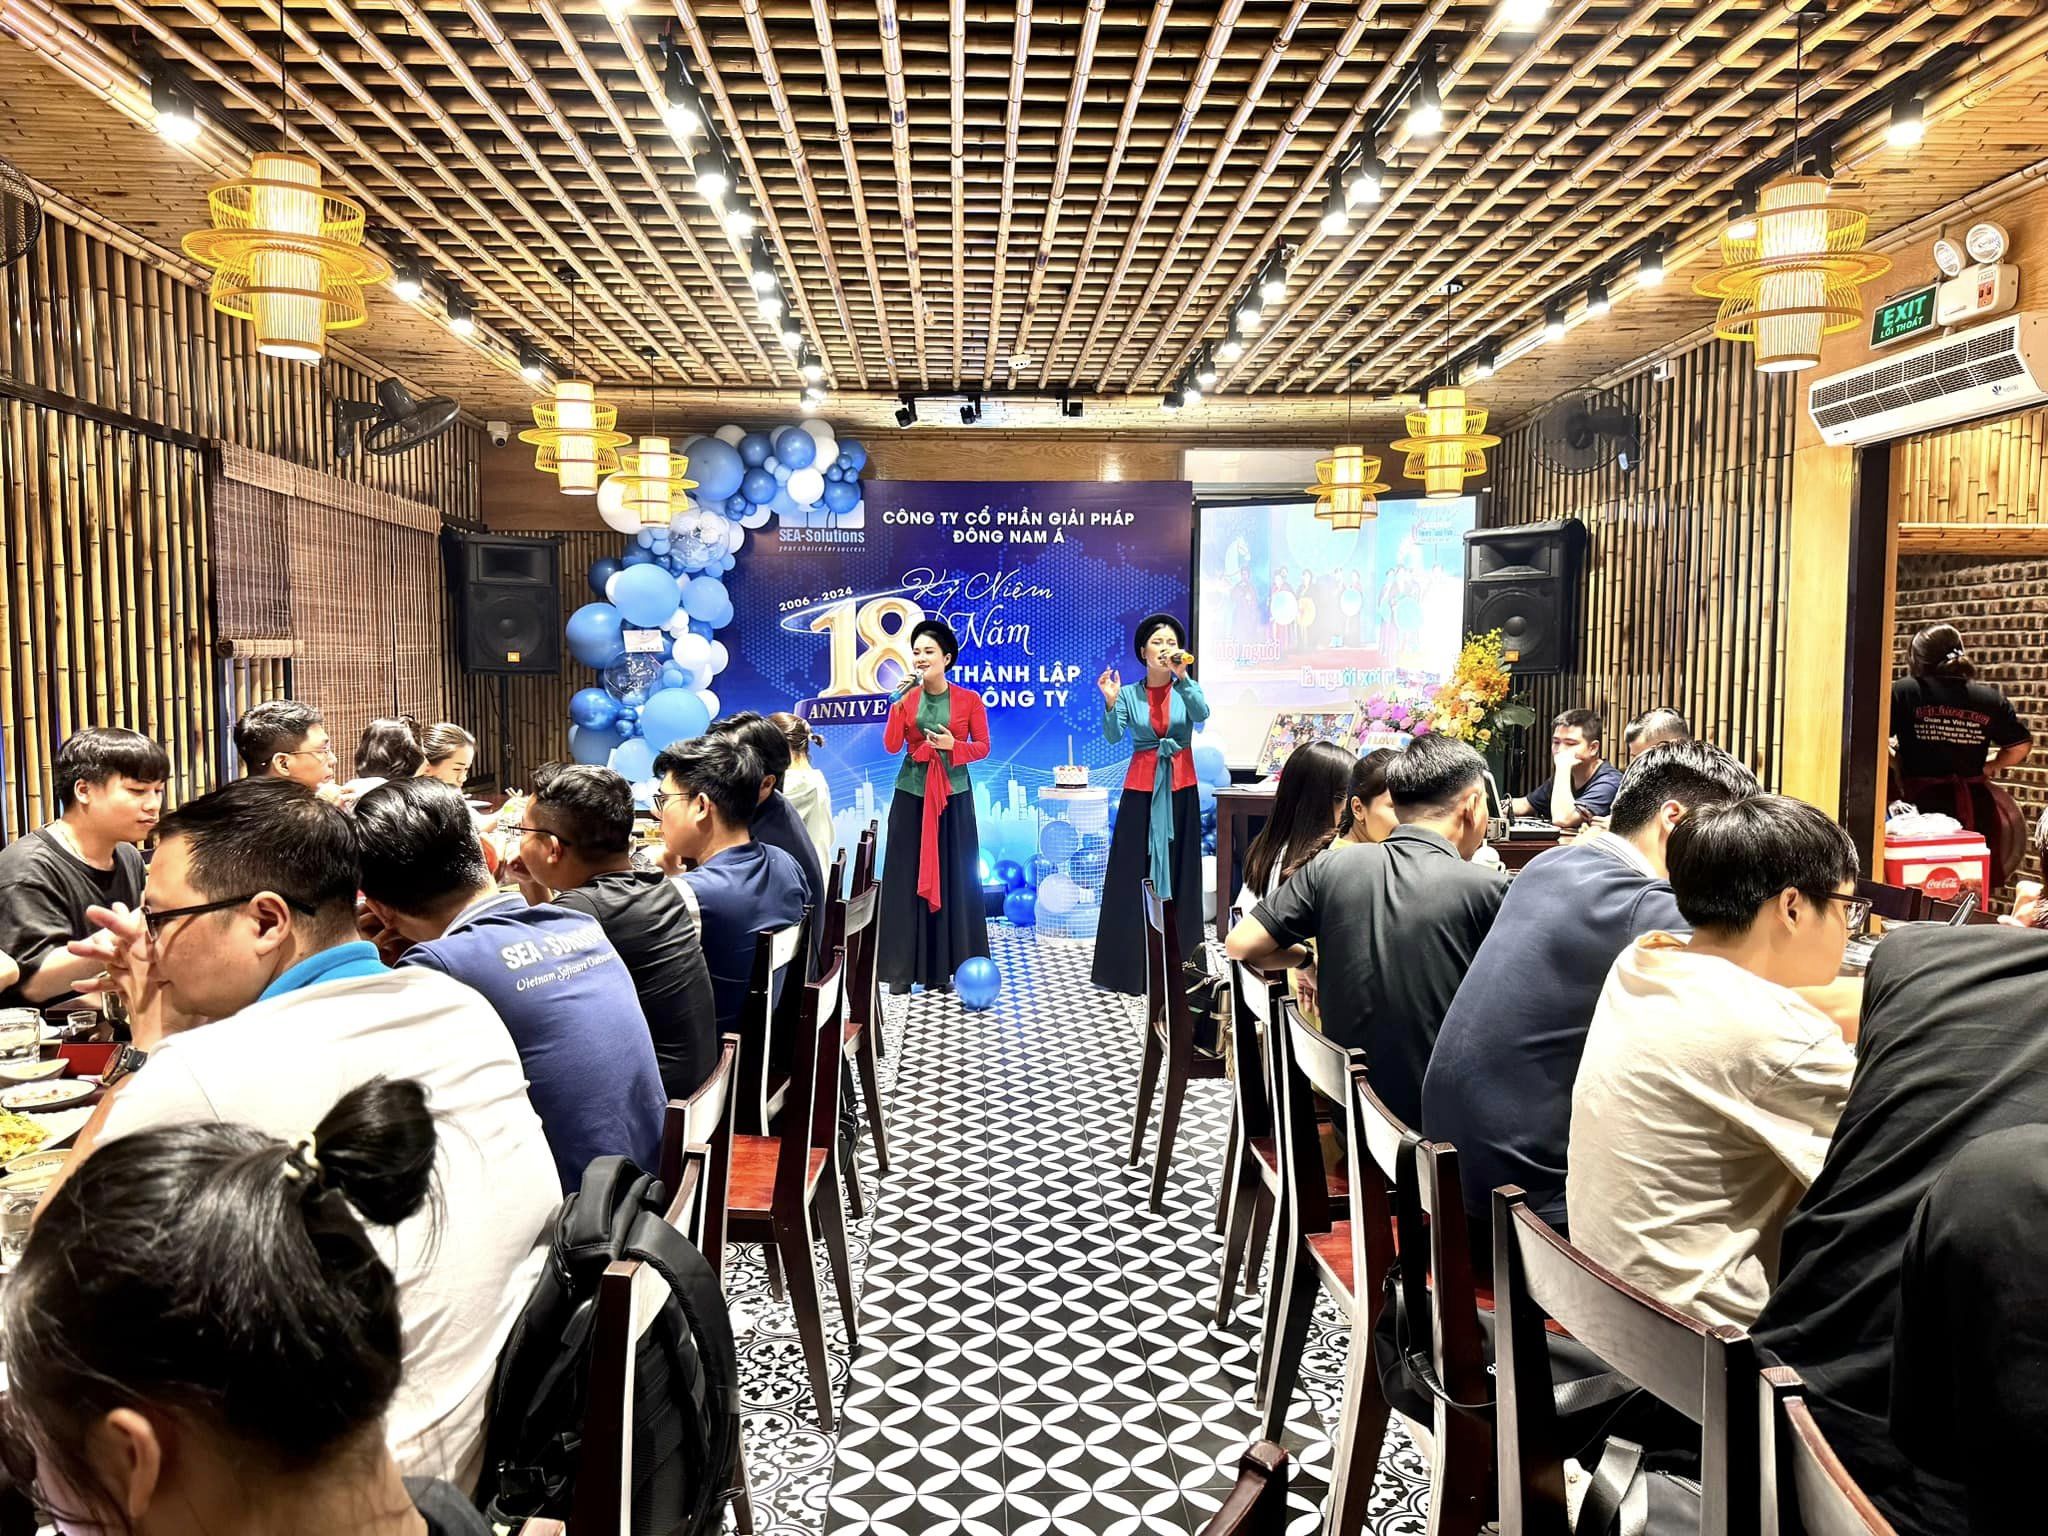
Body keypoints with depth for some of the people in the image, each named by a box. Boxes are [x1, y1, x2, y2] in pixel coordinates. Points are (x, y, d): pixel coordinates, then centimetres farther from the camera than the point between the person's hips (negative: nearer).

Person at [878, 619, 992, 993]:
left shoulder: (969, 700, -1)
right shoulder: (906, 697, 3)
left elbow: (983, 747, 2)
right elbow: (891, 746, -5)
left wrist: (953, 745, -15)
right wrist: (899, 701, -13)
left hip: (953, 795, -1)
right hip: (911, 793, 1)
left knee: (952, 876, 2)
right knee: (907, 876, 1)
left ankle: (943, 967, 11)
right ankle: (902, 968, 7)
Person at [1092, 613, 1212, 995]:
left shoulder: (1187, 688, 4)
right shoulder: (1129, 694, 4)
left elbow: (1202, 715, -17)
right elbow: (1112, 737, -9)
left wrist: (1182, 677, -30)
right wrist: (1110, 703, -26)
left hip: (1179, 790, 0)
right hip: (1140, 789, 0)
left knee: (1178, 874, 2)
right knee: (1132, 875, -1)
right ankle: (1128, 964, 6)